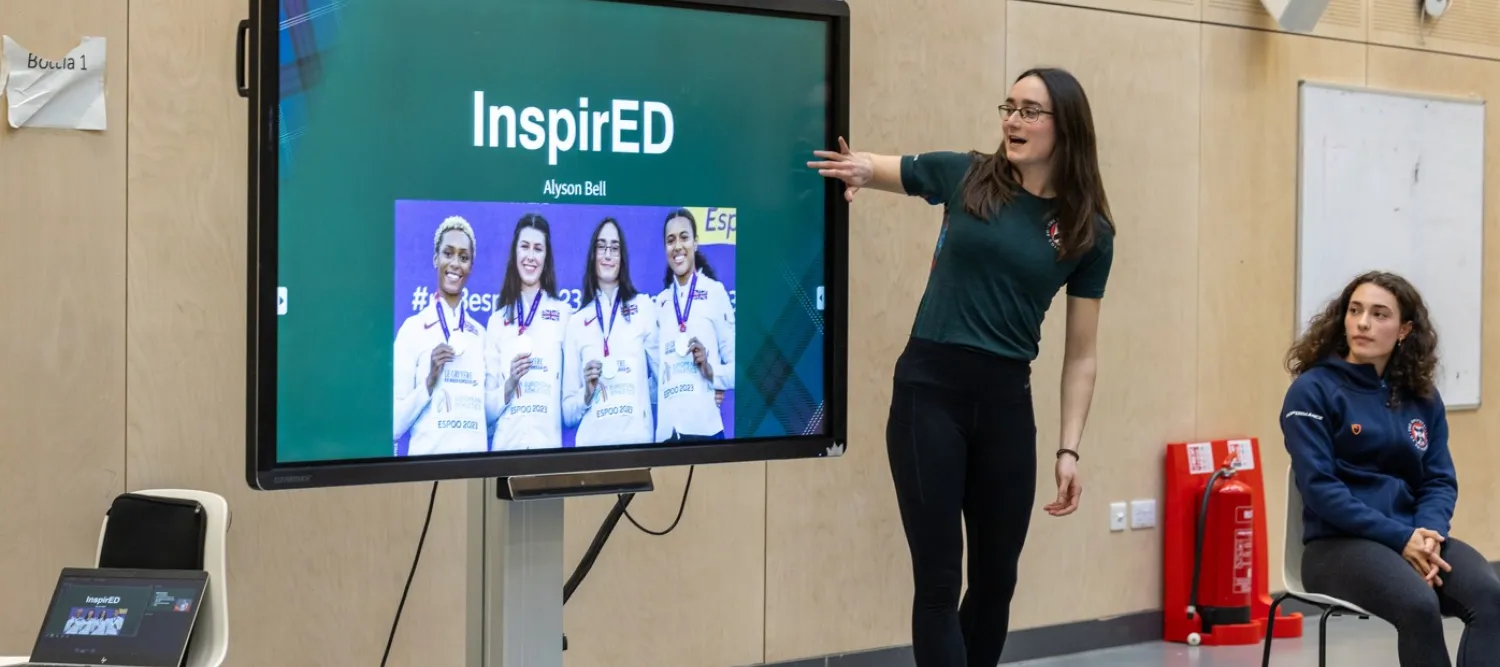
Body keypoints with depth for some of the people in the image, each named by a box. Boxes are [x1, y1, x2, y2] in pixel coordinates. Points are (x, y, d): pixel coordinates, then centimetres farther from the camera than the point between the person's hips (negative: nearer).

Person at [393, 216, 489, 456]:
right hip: (428, 457, -4)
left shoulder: (480, 334, 10)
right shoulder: (413, 328, -5)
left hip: (475, 457, 4)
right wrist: (429, 382, -19)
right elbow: (395, 426, -9)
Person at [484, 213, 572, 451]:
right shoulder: (497, 321, 9)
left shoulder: (564, 314, 3)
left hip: (549, 443, -2)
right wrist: (509, 384, -7)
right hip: (506, 444, 2)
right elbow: (488, 408, 8)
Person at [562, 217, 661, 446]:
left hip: (637, 438, -1)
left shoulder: (645, 308, 4)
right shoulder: (576, 322, 8)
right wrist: (587, 394, -8)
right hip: (592, 442, 1)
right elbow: (568, 412, 8)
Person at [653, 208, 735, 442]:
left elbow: (736, 367, 0)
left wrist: (711, 371, -16)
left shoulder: (715, 292, 0)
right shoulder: (660, 302, 14)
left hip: (704, 428, -4)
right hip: (666, 431, 4)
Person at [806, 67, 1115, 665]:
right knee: (938, 581, -4)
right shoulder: (963, 176, 1)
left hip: (1006, 402, 2)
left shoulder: (1089, 232, 3)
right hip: (928, 390, -2)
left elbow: (1080, 356, 7)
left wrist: (1069, 448, 1)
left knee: (996, 581, 12)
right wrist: (859, 170, -16)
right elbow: (862, 168, 8)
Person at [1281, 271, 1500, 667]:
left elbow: (1440, 480, 10)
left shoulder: (1422, 397, 13)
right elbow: (1319, 487, -12)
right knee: (1420, 605, -35)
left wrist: (1429, 534, -13)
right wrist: (1400, 537, -18)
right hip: (1338, 543, -5)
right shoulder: (1313, 390, -4)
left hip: (1415, 537, 5)